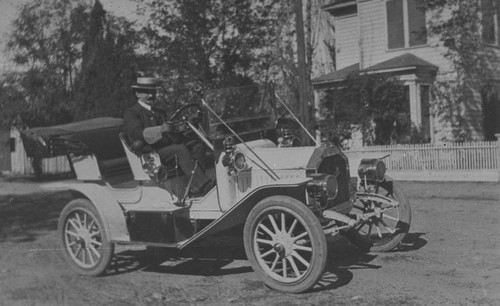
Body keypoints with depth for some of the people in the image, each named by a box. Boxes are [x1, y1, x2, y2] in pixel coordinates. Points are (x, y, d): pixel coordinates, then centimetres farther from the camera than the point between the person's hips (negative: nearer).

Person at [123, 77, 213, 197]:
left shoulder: (160, 113, 29)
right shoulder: (131, 113, 4)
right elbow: (137, 133, -16)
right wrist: (160, 129, -32)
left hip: (167, 148, 7)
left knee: (197, 145, -12)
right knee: (180, 149, -30)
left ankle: (196, 188, -23)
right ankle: (203, 185, -37)